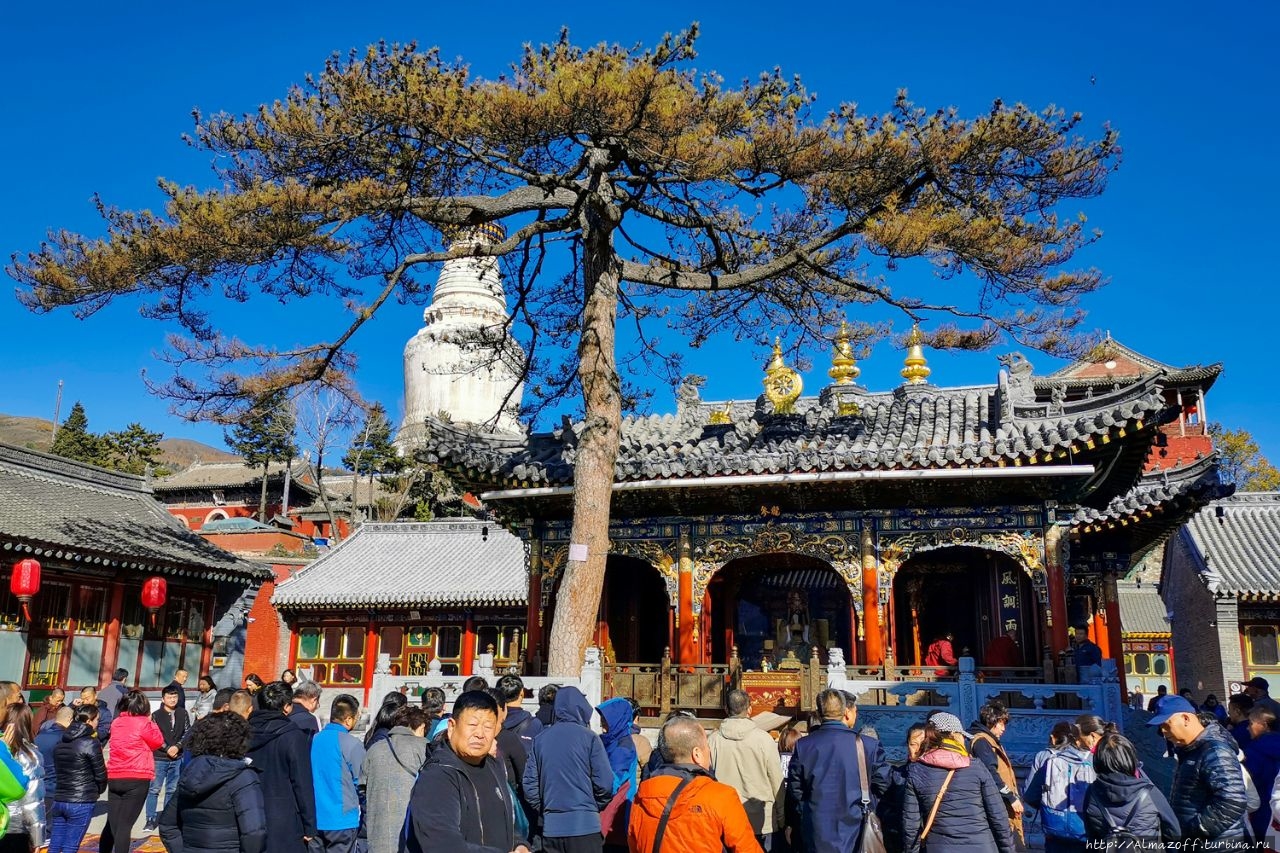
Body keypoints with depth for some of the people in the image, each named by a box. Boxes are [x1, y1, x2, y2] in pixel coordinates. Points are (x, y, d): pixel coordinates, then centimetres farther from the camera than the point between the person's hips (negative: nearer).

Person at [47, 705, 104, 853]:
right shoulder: (91, 743, -11)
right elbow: (100, 774, -6)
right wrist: (98, 791, 14)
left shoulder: (61, 743, 10)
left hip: (59, 800, 6)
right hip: (82, 803, -6)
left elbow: (59, 769, 15)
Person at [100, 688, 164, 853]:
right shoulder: (143, 723, -9)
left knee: (111, 824, 15)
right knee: (125, 825, -5)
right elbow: (157, 742, 2)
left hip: (114, 778, 6)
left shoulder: (116, 722, 9)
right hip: (137, 779, -6)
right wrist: (150, 721, 8)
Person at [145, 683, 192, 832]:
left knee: (172, 790, 9)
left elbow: (187, 732, 5)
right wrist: (167, 749, -11)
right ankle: (151, 819, 5)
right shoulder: (156, 715, -3)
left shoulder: (183, 714, 4)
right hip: (159, 758, -2)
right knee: (154, 789, -2)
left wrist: (177, 746, -9)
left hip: (177, 758, 2)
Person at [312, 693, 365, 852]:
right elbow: (362, 780, -6)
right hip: (342, 820, -6)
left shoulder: (315, 739, 3)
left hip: (316, 819, 6)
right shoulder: (352, 744, -14)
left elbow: (309, 777, 11)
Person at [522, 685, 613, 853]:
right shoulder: (588, 737, -5)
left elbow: (529, 784, 3)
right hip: (584, 825, -4)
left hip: (551, 827, 4)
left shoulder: (539, 740, 5)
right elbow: (605, 783, -7)